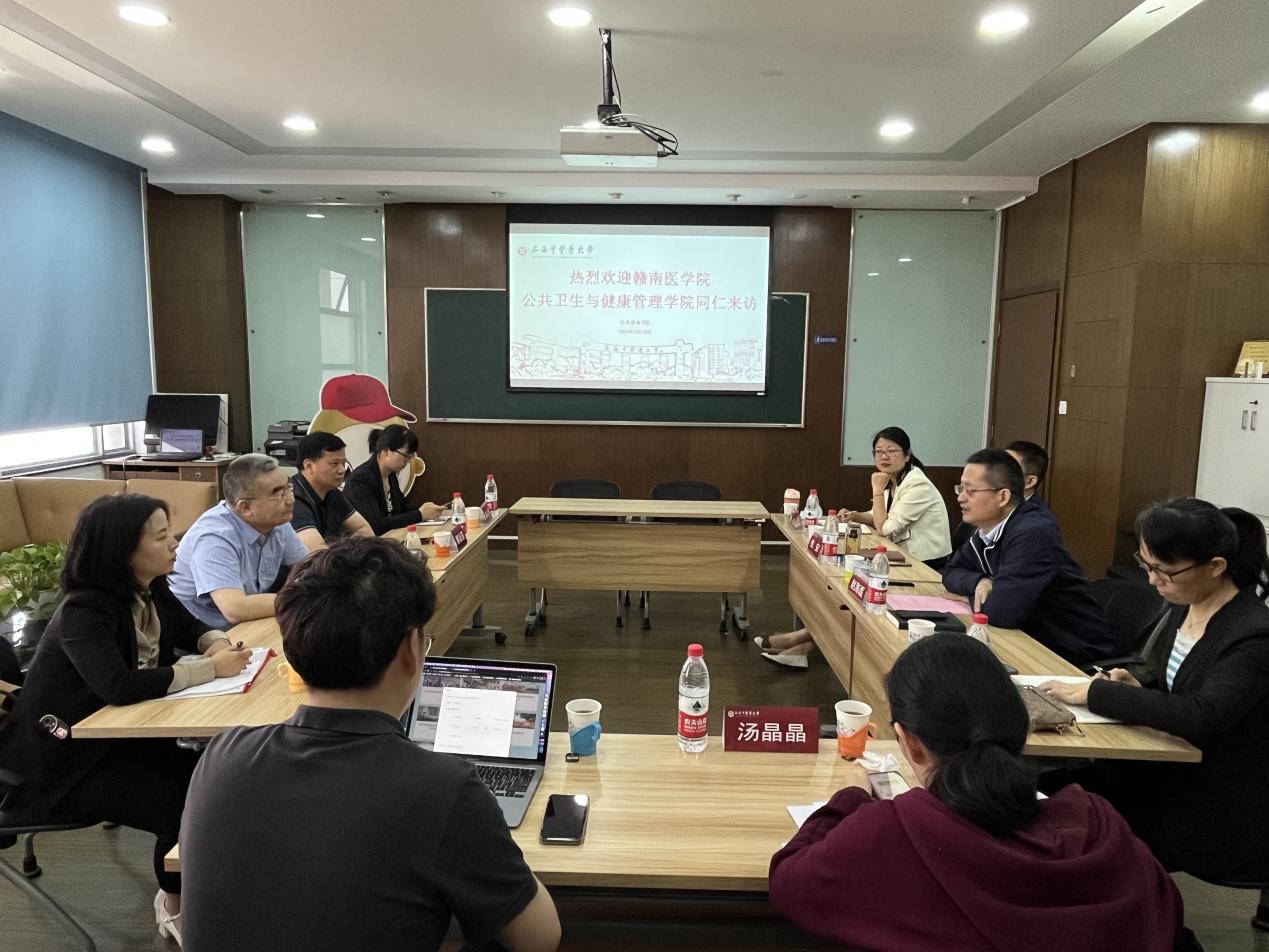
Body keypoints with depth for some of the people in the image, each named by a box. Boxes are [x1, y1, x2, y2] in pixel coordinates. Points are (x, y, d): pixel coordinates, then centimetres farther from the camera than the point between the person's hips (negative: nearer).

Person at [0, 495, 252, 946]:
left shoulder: (150, 590, -3)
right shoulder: (83, 612, -27)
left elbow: (189, 626, 13)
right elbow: (120, 686, -41)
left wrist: (218, 642, -12)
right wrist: (211, 668, -33)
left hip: (116, 734, 8)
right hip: (64, 758, -7)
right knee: (182, 807, -19)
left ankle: (187, 891, 13)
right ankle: (177, 906, 11)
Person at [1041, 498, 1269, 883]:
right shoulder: (1185, 607, 1)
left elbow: (1199, 716, -34)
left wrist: (1097, 693, -27)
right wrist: (1137, 690, -7)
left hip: (1223, 819, -7)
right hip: (1177, 773, 7)